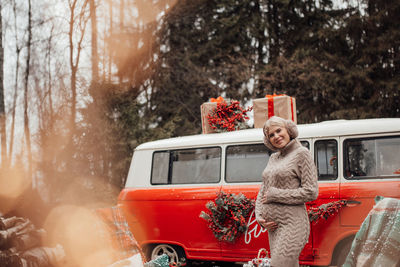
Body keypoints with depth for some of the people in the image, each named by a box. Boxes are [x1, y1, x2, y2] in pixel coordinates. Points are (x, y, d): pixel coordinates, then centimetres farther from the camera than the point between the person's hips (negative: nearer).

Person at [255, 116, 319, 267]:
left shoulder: (301, 154, -5)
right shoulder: (273, 158, 16)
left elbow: (311, 192, -11)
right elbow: (263, 191, 20)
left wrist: (274, 195, -11)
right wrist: (259, 216, 3)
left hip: (292, 224, -7)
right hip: (273, 226, 7)